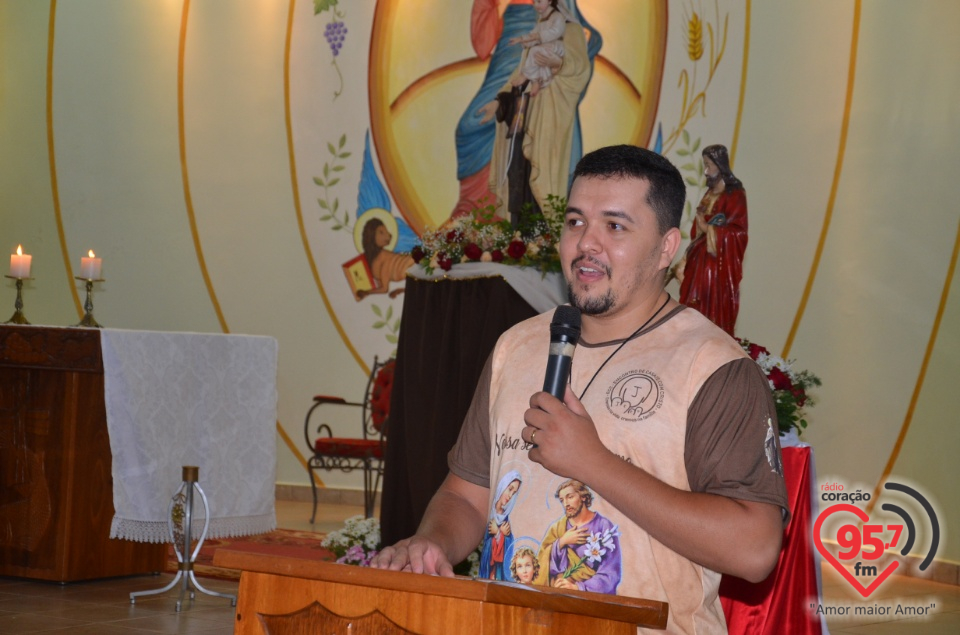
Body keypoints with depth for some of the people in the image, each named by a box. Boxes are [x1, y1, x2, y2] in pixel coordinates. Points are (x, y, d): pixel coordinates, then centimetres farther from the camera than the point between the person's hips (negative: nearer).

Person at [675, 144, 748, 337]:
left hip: (720, 265, -8)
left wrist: (707, 228, -12)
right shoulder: (710, 195, 15)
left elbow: (737, 233, -16)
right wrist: (685, 260, 10)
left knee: (715, 314, -5)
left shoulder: (735, 196, -9)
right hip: (700, 263, 8)